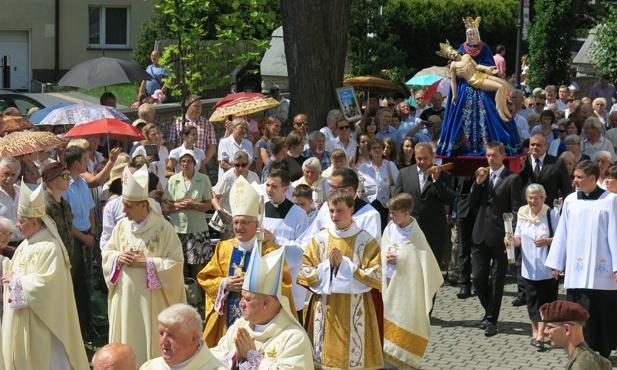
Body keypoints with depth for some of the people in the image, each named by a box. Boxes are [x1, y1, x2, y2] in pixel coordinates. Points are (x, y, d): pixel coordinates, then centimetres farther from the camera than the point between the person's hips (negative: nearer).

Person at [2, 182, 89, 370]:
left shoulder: (50, 248, -20)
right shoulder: (25, 244, 9)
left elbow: (45, 283, -27)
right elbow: (17, 271, 17)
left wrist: (17, 280, -18)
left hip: (39, 321, -9)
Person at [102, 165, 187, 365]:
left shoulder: (164, 228, -13)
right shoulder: (121, 226, 2)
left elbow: (176, 262, -13)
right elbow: (107, 252, 12)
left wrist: (146, 262, -19)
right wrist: (117, 258, -10)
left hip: (151, 299, -4)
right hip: (124, 297, 5)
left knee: (149, 340, 4)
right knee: (125, 341, 11)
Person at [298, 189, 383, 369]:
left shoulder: (366, 240, -3)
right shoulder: (320, 239, 4)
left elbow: (376, 276, -8)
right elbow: (304, 273, 3)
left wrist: (345, 264, -13)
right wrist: (328, 266, -12)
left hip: (354, 312, -2)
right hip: (325, 311, 2)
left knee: (353, 355, -1)